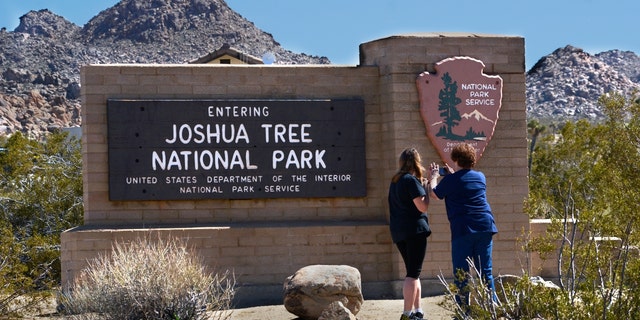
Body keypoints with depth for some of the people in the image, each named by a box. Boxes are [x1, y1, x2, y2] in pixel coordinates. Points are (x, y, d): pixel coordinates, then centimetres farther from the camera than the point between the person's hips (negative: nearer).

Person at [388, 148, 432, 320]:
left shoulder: (395, 181, 13)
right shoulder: (411, 180, -13)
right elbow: (423, 206, -17)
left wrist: (421, 182, 18)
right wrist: (426, 186, -4)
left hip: (399, 232, 9)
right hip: (414, 229, -9)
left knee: (413, 272, 16)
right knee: (413, 273, -7)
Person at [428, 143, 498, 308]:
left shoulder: (451, 180, -5)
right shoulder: (481, 177, 12)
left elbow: (434, 193, 10)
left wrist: (434, 177, 26)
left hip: (463, 230, -5)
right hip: (485, 227, 5)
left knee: (461, 273, 1)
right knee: (486, 271, 7)